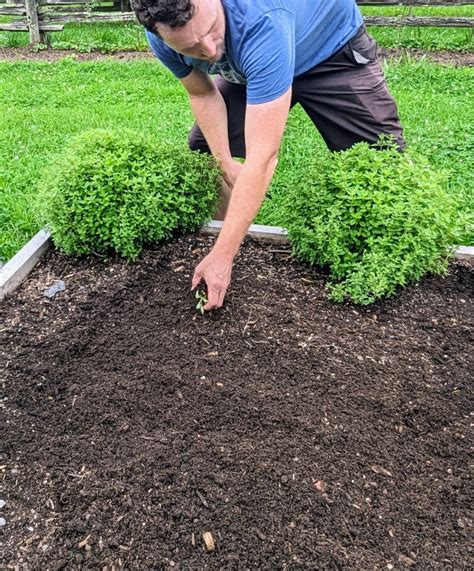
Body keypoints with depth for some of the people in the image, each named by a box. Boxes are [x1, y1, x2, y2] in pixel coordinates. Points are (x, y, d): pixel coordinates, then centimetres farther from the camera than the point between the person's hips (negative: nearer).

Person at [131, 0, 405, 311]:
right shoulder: (164, 37, -27)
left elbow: (262, 157, -48)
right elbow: (203, 94, -7)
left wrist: (223, 256, -49)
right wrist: (226, 164, -19)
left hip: (333, 47, -4)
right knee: (203, 149, -2)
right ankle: (220, 233, 17)